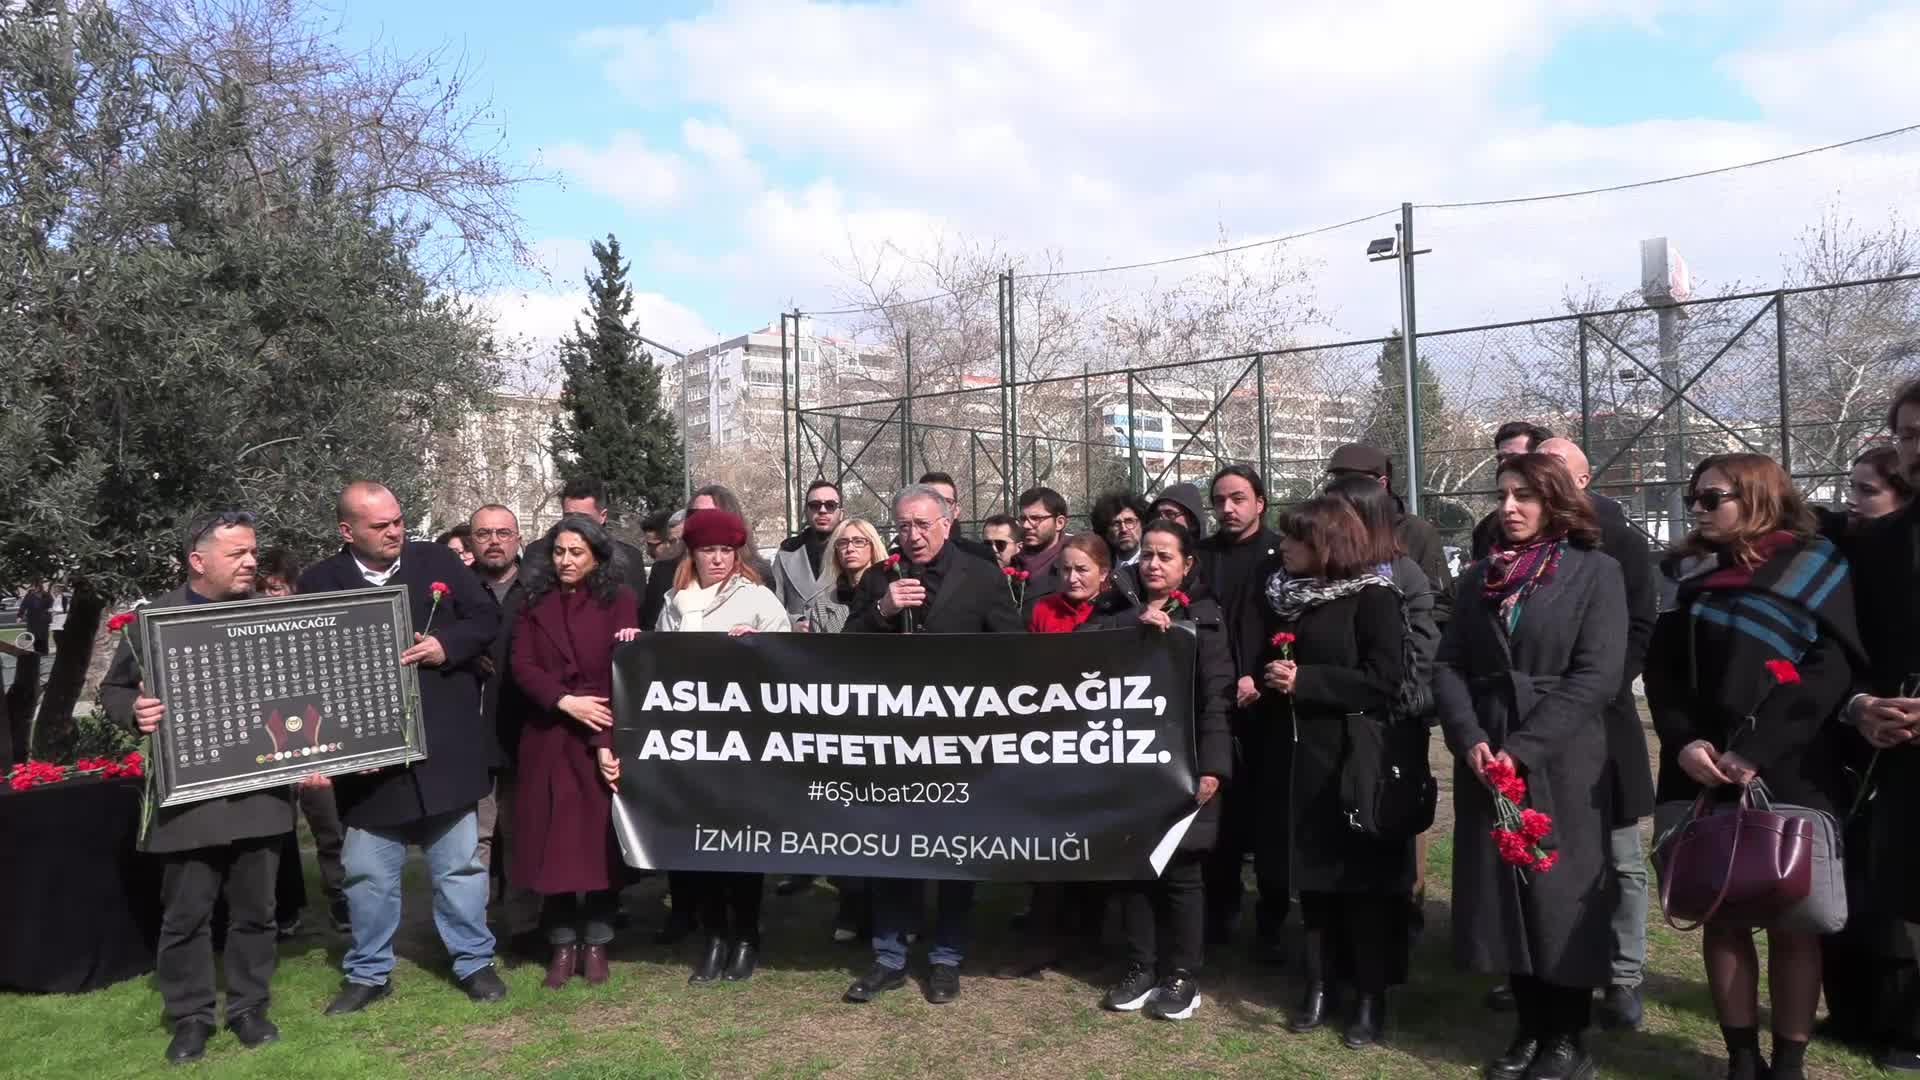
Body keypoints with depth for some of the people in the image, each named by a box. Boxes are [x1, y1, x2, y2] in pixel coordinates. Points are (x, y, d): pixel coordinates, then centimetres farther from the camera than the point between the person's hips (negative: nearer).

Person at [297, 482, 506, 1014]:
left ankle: (474, 962, 23)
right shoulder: (320, 582, -1)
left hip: (445, 743, 0)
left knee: (459, 863, 10)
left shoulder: (439, 561, 2)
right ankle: (369, 972, 28)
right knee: (368, 871, 11)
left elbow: (487, 619, 4)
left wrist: (447, 646, -15)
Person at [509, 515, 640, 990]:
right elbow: (522, 666, 0)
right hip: (547, 737, 3)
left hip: (604, 737, -3)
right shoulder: (534, 602, 9)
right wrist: (564, 700, -18)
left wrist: (607, 742, -18)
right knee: (551, 841, 4)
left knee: (601, 840, 2)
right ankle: (562, 945, 14)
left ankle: (596, 943, 13)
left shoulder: (619, 599, -1)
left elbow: (623, 673, -9)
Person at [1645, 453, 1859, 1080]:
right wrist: (1683, 742, -10)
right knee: (1722, 916, 6)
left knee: (1790, 921, 3)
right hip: (1703, 774, 3)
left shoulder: (1812, 568, 1)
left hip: (1787, 775, -3)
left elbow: (1829, 670, -8)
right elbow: (1662, 671, 8)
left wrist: (1756, 752, -16)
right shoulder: (1686, 572, 11)